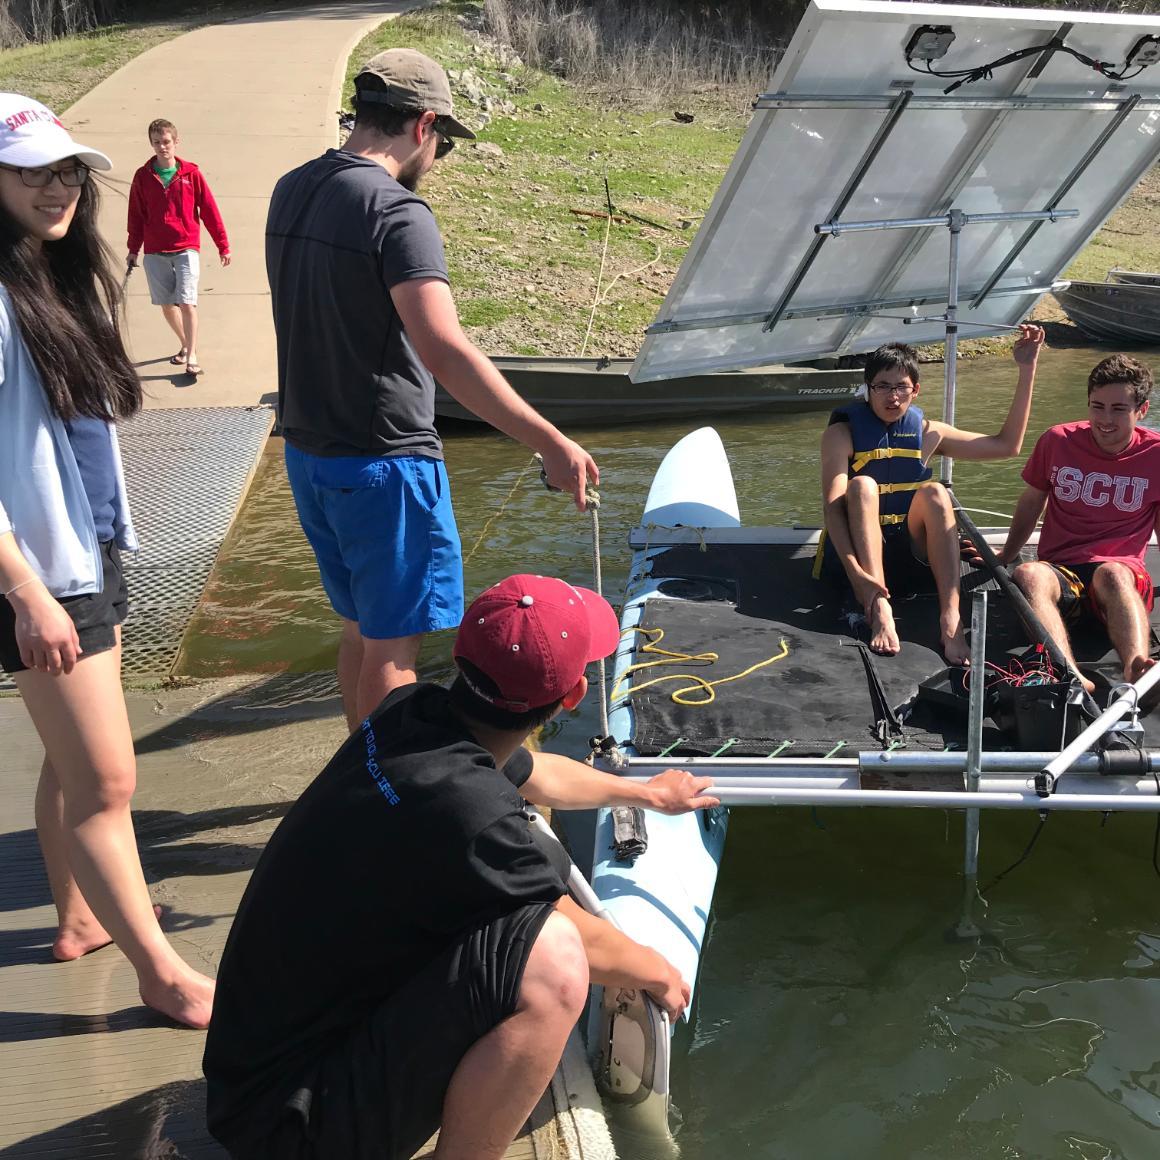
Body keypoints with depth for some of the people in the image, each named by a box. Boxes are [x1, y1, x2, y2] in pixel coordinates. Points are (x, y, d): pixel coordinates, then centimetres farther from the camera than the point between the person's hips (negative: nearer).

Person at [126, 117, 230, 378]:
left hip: (186, 249, -3)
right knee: (166, 304, 9)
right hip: (155, 252, 3)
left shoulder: (191, 173, -2)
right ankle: (186, 346, 29)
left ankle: (192, 357, -8)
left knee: (187, 302, -13)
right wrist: (133, 249, 10)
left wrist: (223, 246, 3)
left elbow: (209, 210, 2)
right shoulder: (143, 176, 3)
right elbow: (136, 215, 9)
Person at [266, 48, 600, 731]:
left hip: (308, 451, 9)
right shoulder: (397, 212, -19)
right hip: (382, 463, -9)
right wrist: (551, 444, -32)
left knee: (360, 628, 21)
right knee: (392, 649, 3)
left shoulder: (292, 191, 7)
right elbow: (445, 350, -31)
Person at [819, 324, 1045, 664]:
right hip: (855, 552, -3)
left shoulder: (927, 433, 9)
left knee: (934, 493, -23)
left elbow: (1007, 444, 12)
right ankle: (879, 609, -43)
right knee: (862, 485, -27)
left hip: (909, 558, 3)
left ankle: (950, 616, -38)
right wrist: (856, 574, -35)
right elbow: (833, 507, -19)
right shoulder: (843, 433, -5)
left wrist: (1027, 369, 6)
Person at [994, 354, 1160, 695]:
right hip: (1059, 571, 1)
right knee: (1028, 574, -37)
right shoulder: (1058, 440, 7)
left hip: (1122, 571, -1)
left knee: (1112, 574, -40)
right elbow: (1031, 501, 22)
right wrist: (1004, 557, 23)